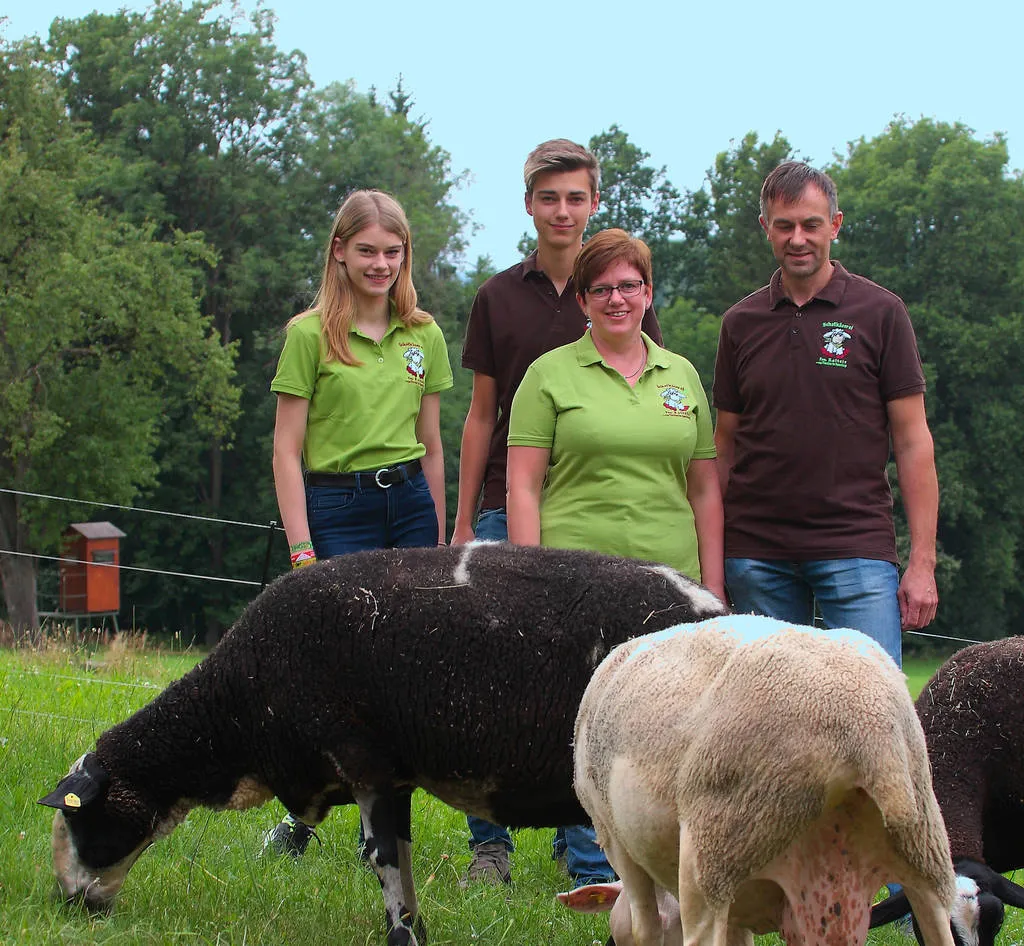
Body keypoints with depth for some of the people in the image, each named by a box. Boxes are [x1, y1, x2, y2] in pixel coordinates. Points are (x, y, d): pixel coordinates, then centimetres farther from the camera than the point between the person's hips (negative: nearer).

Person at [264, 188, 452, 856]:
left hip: (409, 503, 4)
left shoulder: (424, 336, 10)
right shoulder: (311, 334, -3)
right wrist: (301, 547, -11)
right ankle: (301, 819, 11)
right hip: (336, 508, -4)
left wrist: (439, 540, 13)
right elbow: (287, 450, -4)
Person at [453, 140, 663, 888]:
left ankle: (585, 850, 7)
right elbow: (482, 416, 10)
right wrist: (462, 522, 6)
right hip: (506, 512, 1)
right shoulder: (499, 298, 8)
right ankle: (491, 841, 10)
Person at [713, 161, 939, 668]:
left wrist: (923, 560, -5)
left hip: (857, 549, -3)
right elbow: (725, 446, 14)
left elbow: (912, 439, 1)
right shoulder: (740, 323, 10)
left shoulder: (880, 312, 2)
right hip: (757, 551, 3)